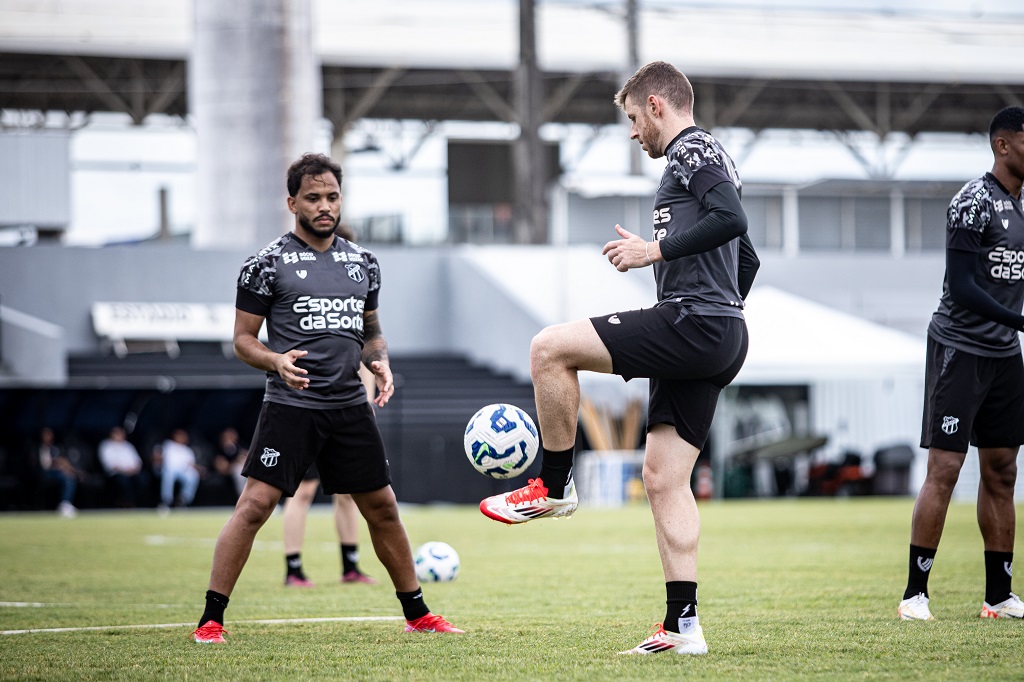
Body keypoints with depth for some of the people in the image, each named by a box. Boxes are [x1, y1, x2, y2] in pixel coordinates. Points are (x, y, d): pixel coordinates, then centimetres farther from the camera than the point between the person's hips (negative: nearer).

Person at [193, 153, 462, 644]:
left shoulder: (362, 263, 13)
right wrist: (276, 361, -21)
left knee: (382, 508, 10)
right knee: (255, 504, -14)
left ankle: (417, 614, 23)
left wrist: (380, 362, 1)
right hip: (291, 405, -5)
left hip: (350, 405, 5)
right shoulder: (268, 263, -3)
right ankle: (211, 619, -10)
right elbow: (243, 338, -2)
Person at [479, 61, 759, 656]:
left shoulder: (691, 150, -4)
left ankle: (555, 487, -1)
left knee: (550, 349, -12)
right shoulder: (707, 158, 27)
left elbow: (730, 218, -22)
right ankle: (684, 626, 2)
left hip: (692, 322, -10)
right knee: (664, 478, 6)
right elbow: (746, 260, 32)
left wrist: (656, 249, -16)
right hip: (720, 341, 10)